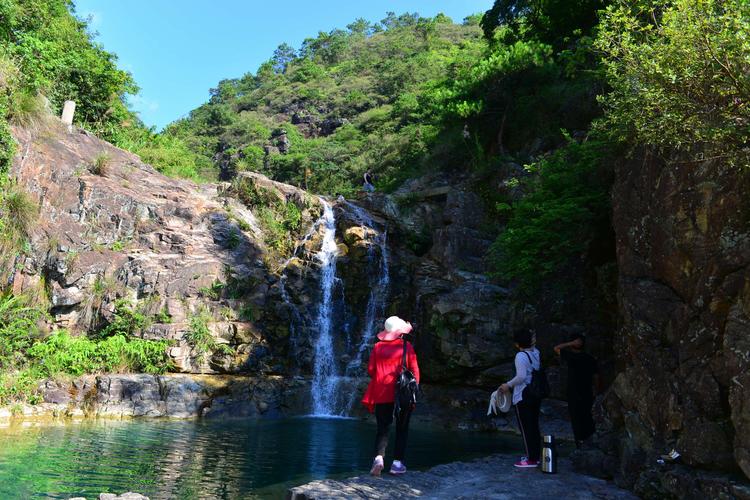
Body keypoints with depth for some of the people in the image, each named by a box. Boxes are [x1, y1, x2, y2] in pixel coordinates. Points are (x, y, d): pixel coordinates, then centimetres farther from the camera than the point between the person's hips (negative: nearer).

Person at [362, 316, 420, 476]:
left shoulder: (378, 347, 1)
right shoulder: (406, 346, -3)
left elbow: (370, 369, 4)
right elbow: (415, 370, -3)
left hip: (382, 394, 1)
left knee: (383, 428, 8)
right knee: (402, 428, 12)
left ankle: (379, 457, -12)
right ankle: (397, 462, 8)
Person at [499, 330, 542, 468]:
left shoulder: (521, 356, -18)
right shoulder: (536, 352, 5)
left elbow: (521, 376, -25)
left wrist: (508, 385, -12)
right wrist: (532, 339, 19)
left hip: (523, 397, -8)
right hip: (536, 394, 8)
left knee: (526, 427, 0)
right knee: (534, 426, 16)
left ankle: (531, 459, 4)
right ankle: (536, 456, 24)